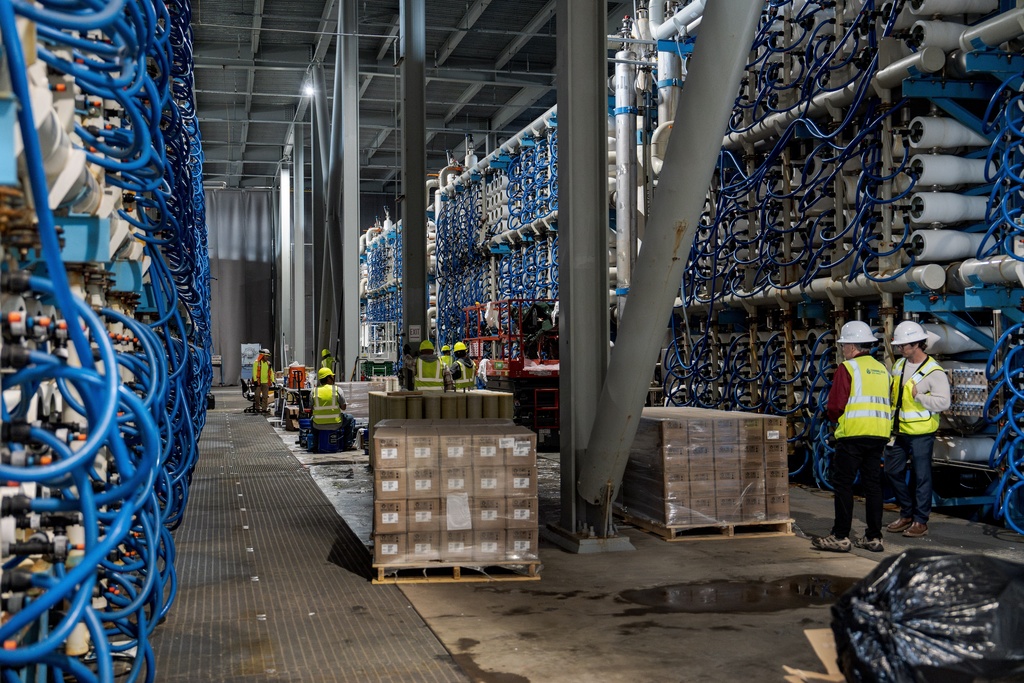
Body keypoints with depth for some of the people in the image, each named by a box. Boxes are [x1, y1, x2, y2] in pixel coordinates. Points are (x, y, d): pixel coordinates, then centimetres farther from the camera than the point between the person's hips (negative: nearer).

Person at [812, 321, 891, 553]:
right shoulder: (882, 369, 15)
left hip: (853, 434, -7)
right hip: (879, 435, 7)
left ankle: (840, 537, 0)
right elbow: (887, 404, 17)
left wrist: (832, 416, 10)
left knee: (843, 484, -1)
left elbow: (835, 406, -12)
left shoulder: (847, 368, -7)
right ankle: (874, 537, 13)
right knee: (873, 484, 10)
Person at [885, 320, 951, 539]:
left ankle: (920, 521, 11)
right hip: (899, 431, 8)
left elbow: (943, 402, -21)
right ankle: (907, 514, 27)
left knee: (921, 477, 1)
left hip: (920, 433, -8)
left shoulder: (934, 372, -13)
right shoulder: (899, 365, 10)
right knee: (892, 471, 13)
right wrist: (890, 424, 14)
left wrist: (917, 396, -22)